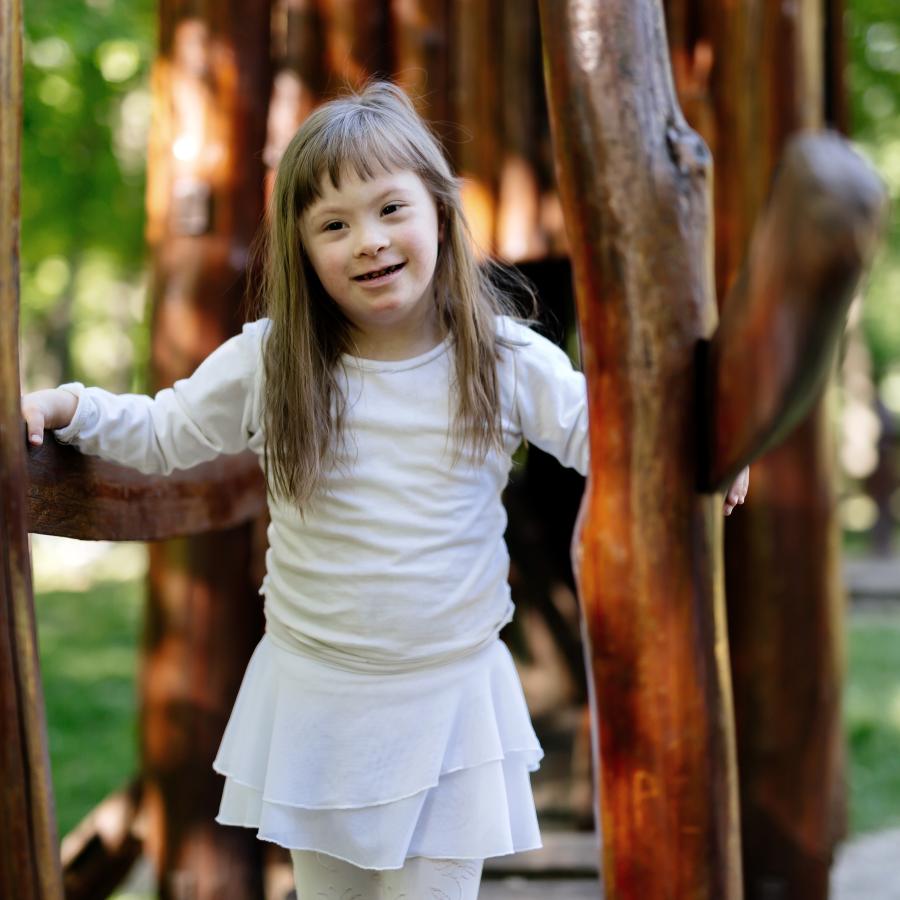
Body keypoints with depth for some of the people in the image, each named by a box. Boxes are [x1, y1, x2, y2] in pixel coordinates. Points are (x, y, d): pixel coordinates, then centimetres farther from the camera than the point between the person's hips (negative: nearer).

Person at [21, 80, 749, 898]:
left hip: (453, 697, -1)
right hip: (316, 698, 1)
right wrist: (66, 408, -8)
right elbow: (162, 434, 6)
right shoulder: (267, 363, -8)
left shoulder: (505, 361, -9)